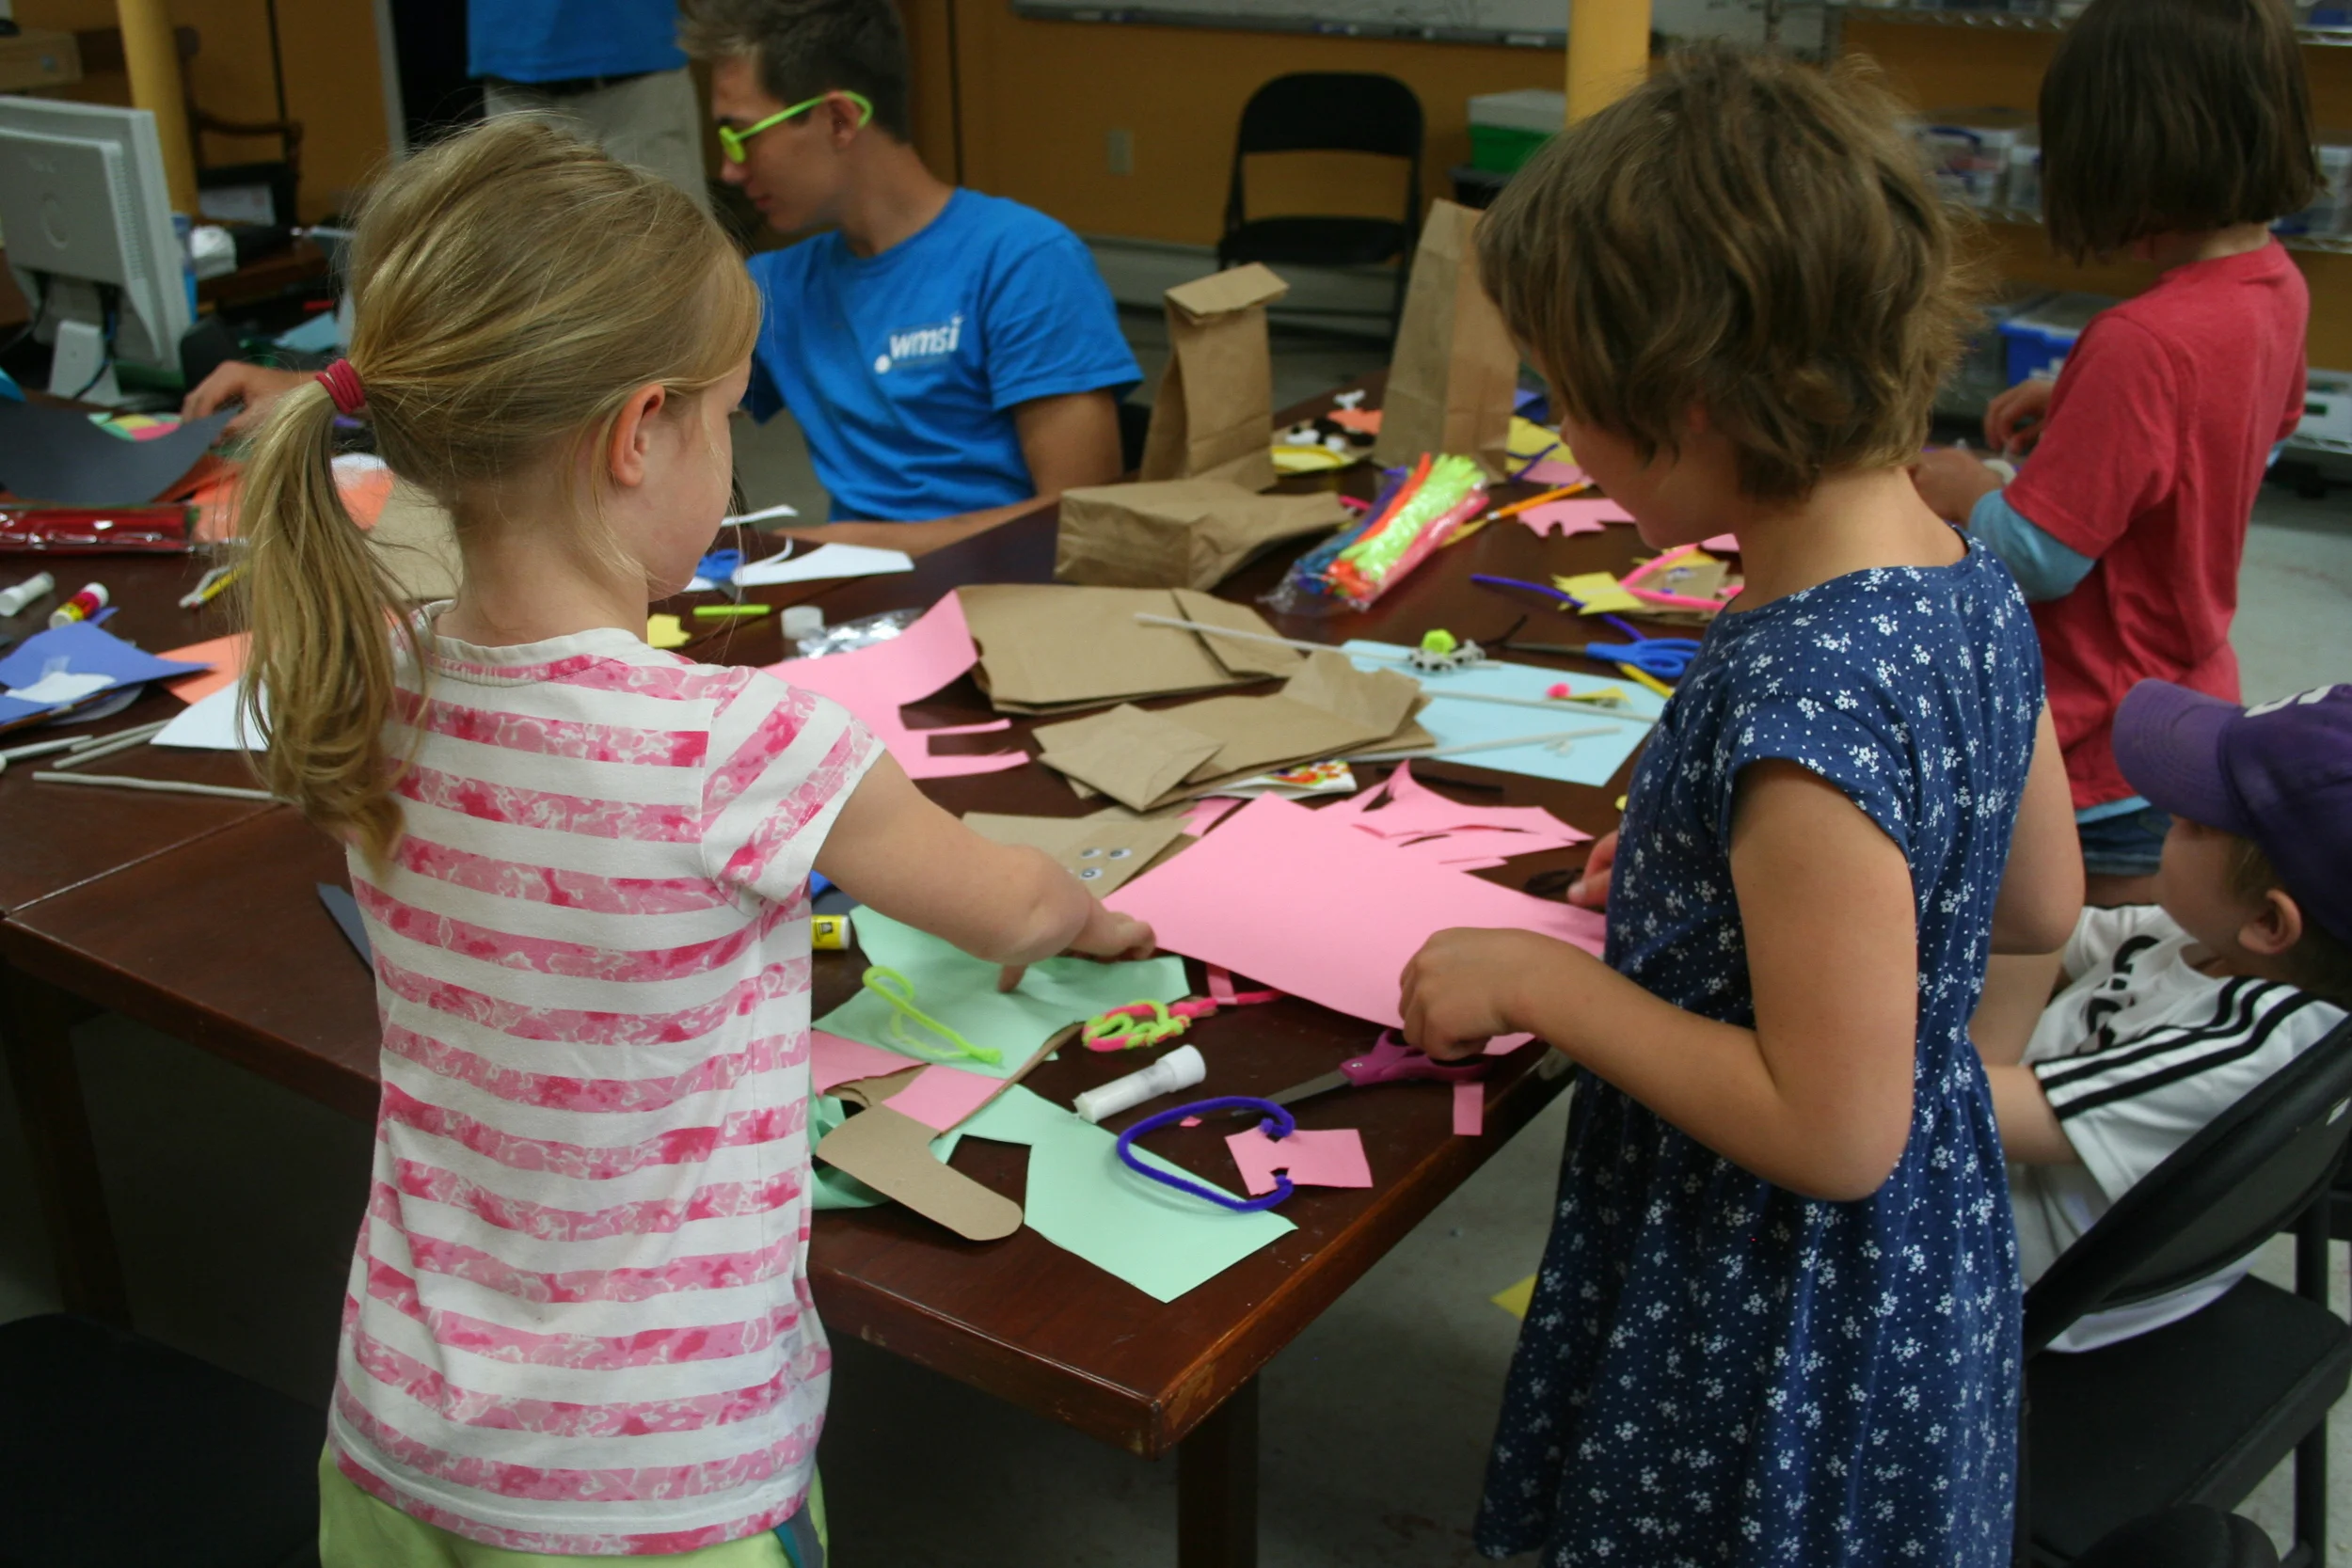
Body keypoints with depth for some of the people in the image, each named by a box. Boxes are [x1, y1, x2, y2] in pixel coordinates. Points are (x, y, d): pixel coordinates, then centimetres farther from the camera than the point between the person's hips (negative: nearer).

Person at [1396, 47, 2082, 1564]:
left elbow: (1831, 1132, -28)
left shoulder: (1795, 699, -33)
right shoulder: (1974, 581, -6)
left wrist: (1542, 981, -20)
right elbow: (2040, 904, 8)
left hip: (1780, 1334, -8)